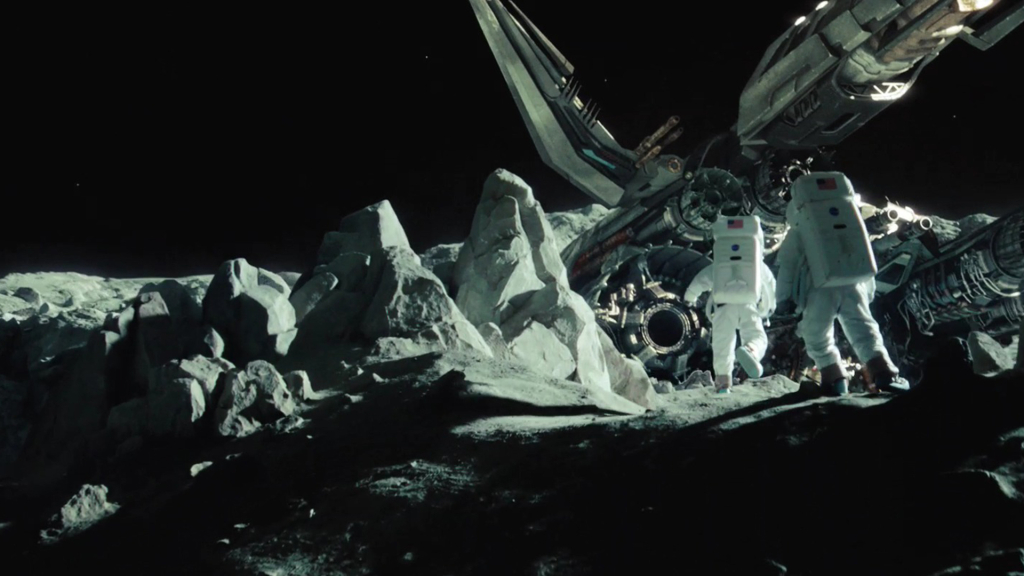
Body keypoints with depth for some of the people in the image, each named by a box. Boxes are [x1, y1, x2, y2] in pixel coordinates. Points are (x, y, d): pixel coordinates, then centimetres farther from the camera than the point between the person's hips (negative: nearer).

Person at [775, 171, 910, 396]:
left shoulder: (797, 234, 8)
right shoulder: (849, 222, 21)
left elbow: (786, 268, 3)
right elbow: (865, 256, 22)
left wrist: (784, 299, 6)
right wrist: (868, 291, 27)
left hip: (821, 290, -3)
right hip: (854, 285, 3)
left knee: (818, 336, 13)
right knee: (863, 330, 4)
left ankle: (834, 378, 13)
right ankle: (884, 373, -14)